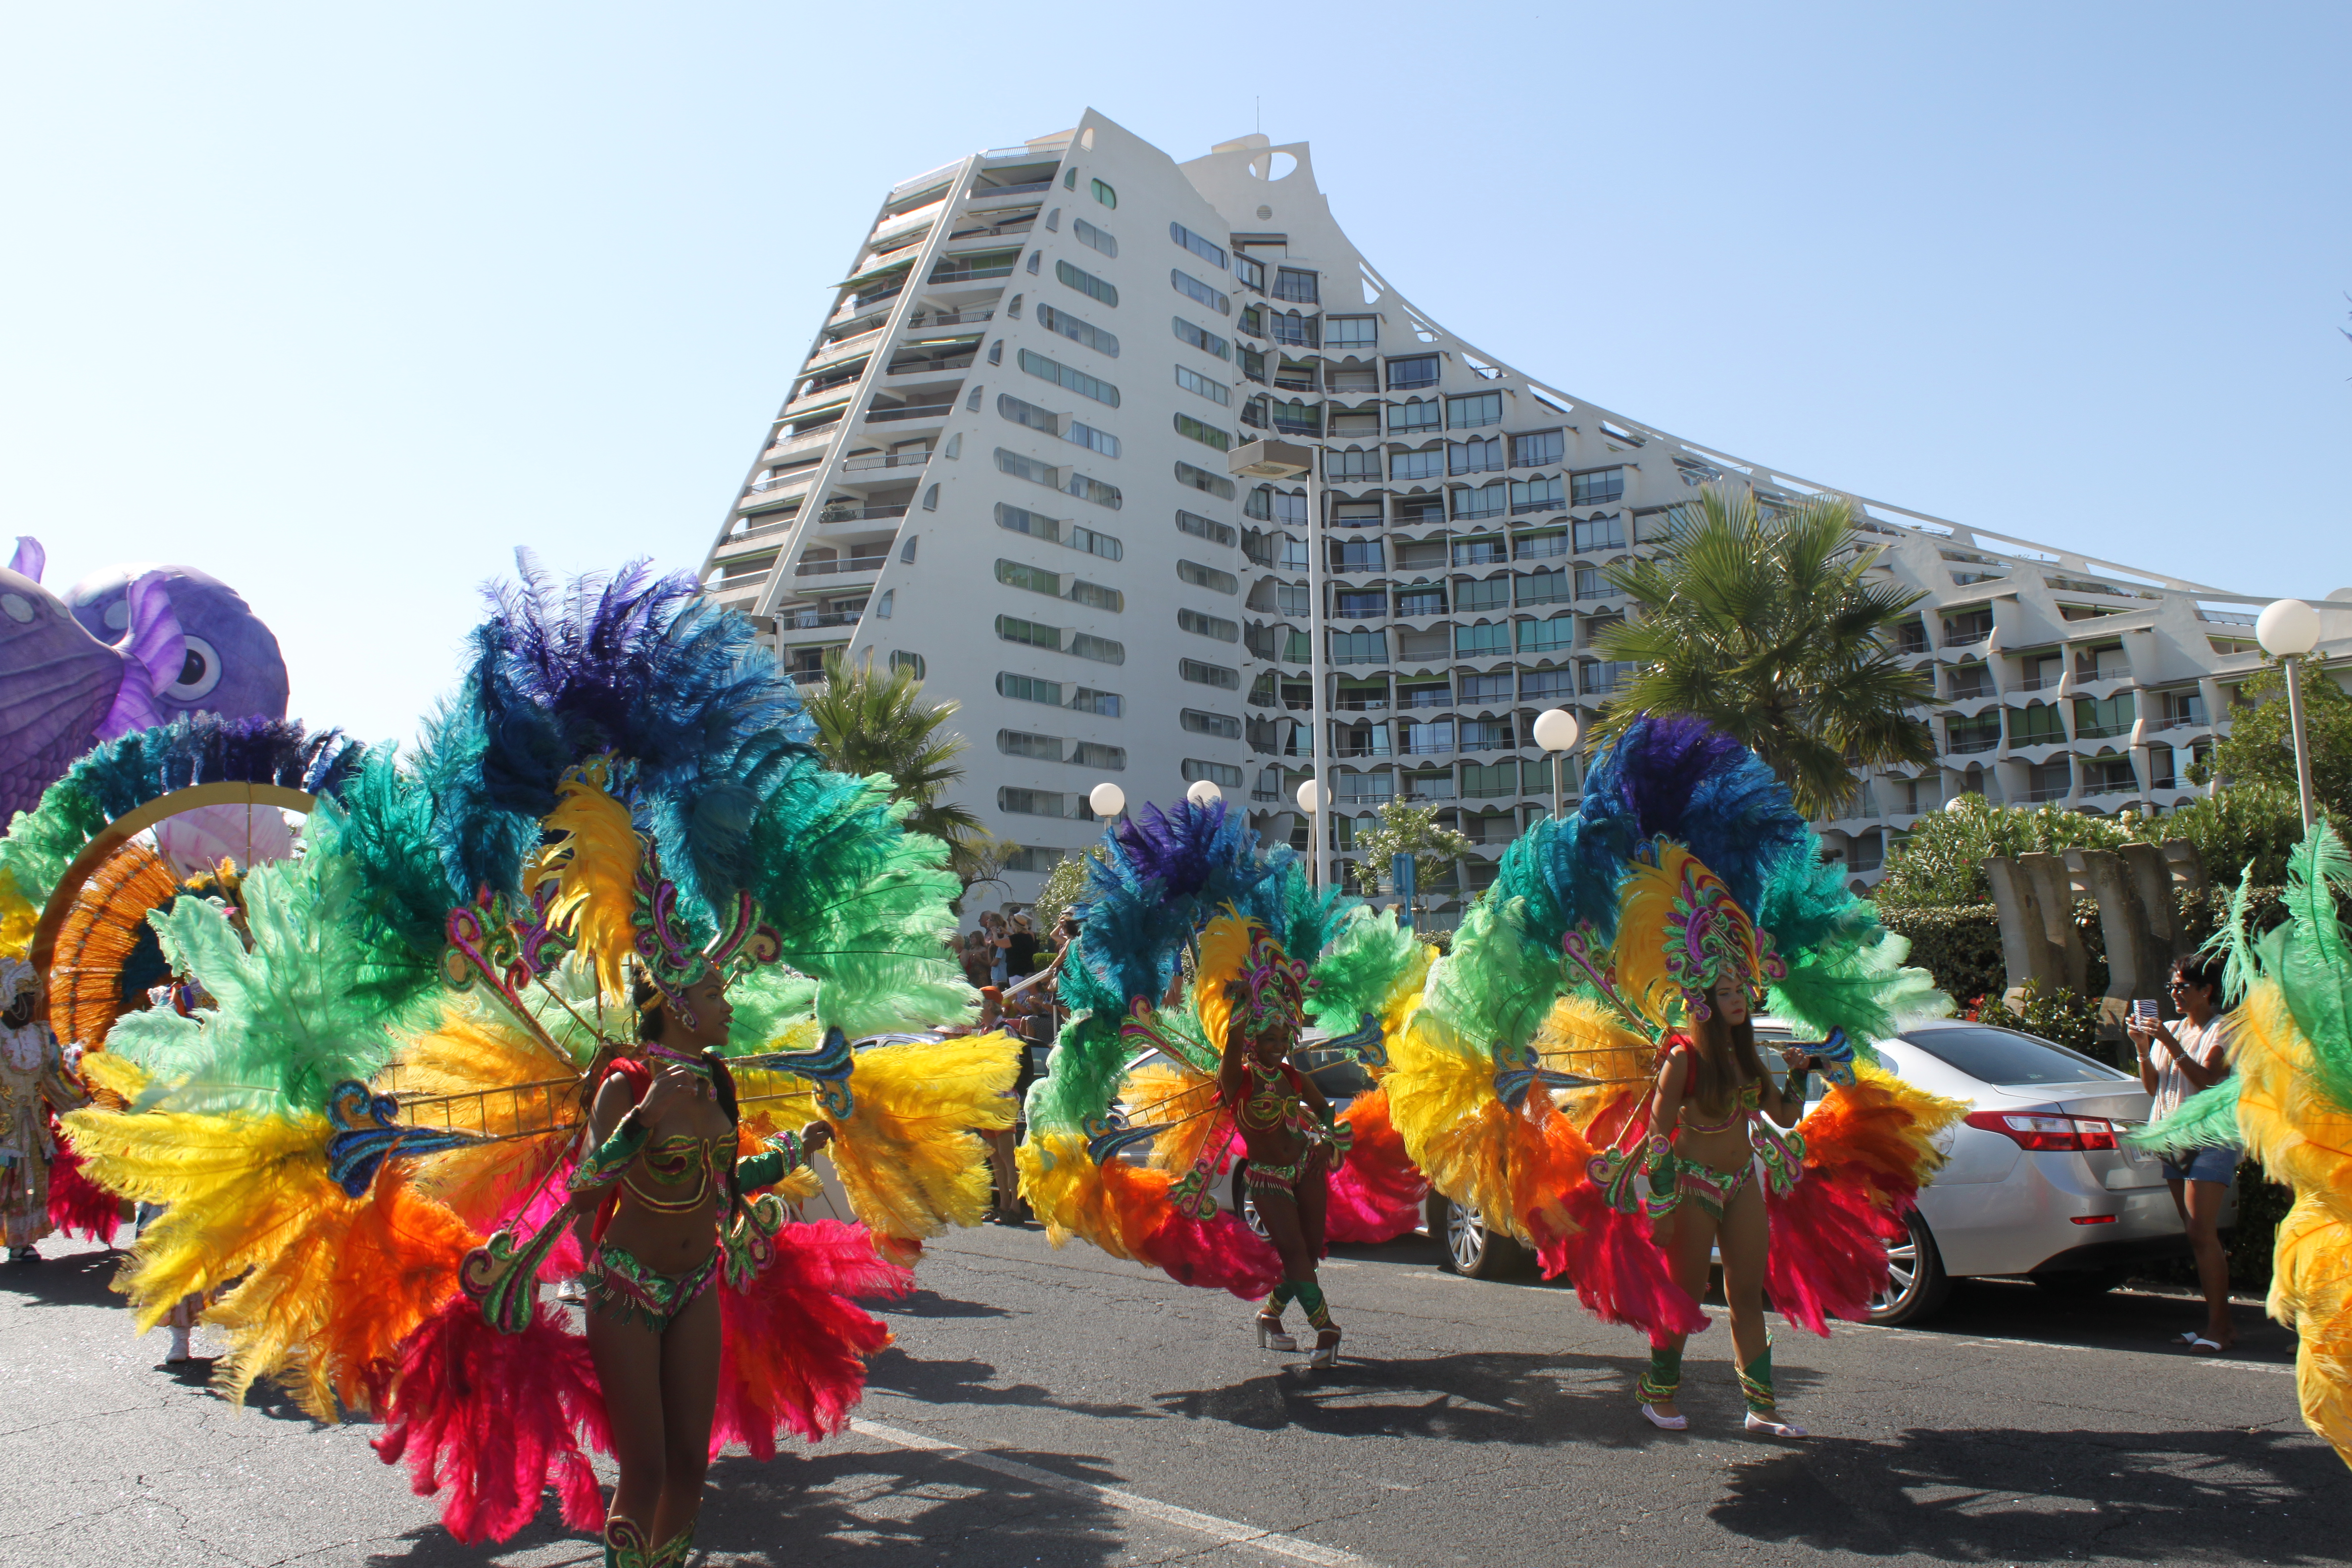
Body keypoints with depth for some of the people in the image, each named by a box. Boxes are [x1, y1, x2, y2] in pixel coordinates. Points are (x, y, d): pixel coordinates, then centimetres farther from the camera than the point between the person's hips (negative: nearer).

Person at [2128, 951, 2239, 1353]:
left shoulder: (2224, 1030, -2)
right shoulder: (2171, 1029, 16)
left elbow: (2209, 1079, -17)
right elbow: (2152, 1086, 12)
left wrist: (2171, 1045, -24)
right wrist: (2143, 1049, -2)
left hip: (2211, 1140, -7)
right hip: (2174, 1139, 7)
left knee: (2202, 1235, -13)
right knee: (2198, 1237, 7)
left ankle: (2217, 1326, -10)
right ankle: (2220, 1323, 12)